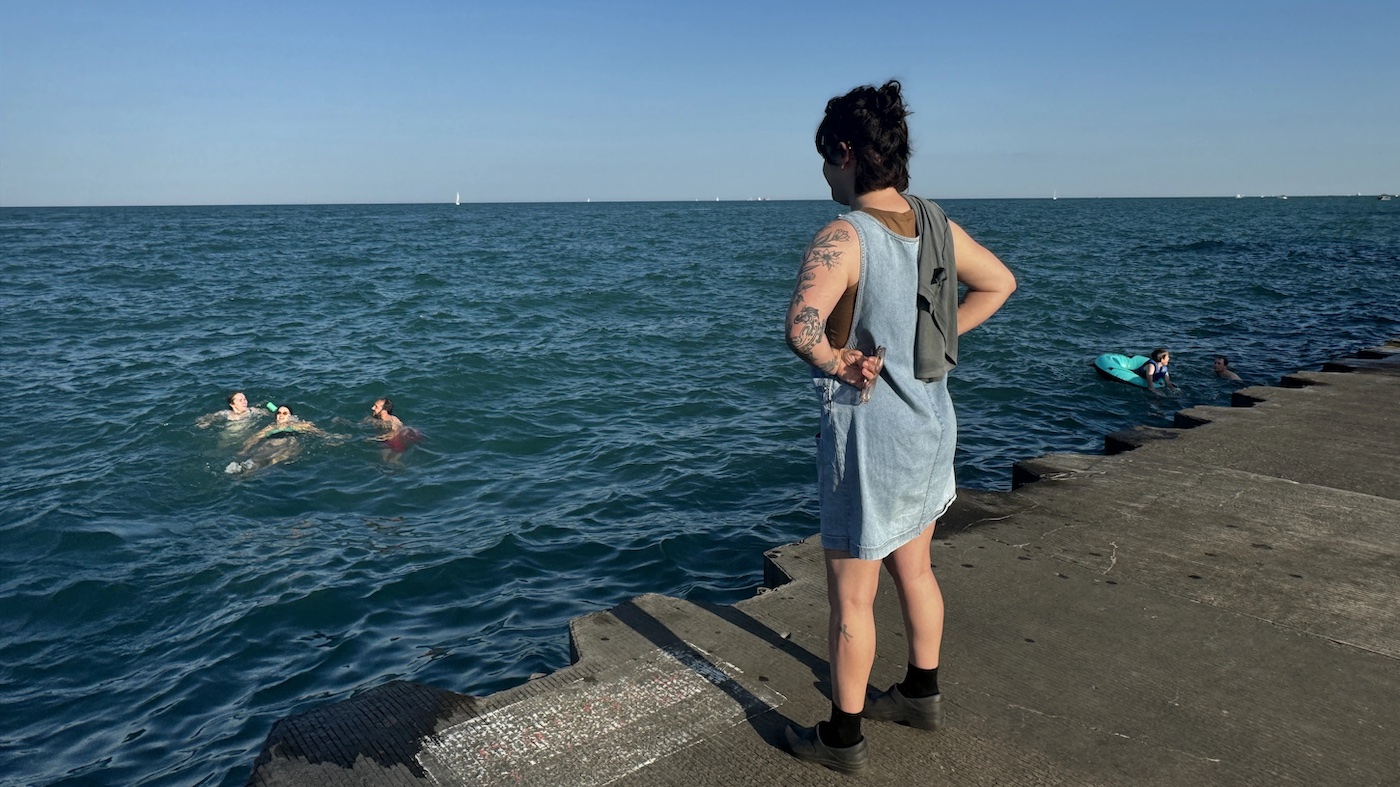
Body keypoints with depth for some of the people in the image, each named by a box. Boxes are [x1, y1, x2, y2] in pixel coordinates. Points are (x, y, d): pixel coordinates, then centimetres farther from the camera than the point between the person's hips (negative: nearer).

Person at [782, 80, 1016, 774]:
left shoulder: (844, 237, -23)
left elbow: (802, 328, -41)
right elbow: (998, 284, 15)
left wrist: (840, 365, -30)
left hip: (869, 431, -8)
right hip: (930, 421, 8)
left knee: (850, 594, 8)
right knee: (913, 567, 24)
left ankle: (843, 736, 24)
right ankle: (922, 693, 42)